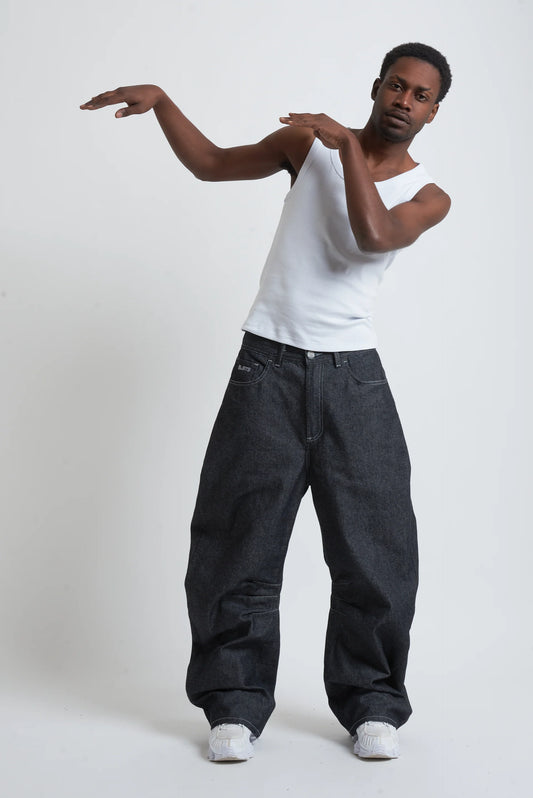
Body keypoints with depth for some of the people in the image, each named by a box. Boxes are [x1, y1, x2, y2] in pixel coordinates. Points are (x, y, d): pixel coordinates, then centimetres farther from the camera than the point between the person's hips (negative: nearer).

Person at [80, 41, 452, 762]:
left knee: (373, 543, -1)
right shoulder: (310, 142, 9)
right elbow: (212, 164, 16)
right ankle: (236, 703, 10)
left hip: (352, 376, 0)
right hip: (269, 367, 1)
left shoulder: (428, 196, 4)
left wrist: (347, 145, -11)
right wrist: (160, 100, 4)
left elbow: (375, 235, -16)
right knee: (239, 539, 0)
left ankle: (372, 703, 13)